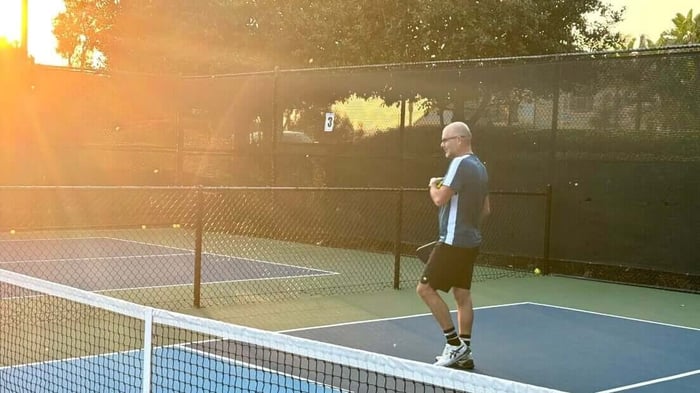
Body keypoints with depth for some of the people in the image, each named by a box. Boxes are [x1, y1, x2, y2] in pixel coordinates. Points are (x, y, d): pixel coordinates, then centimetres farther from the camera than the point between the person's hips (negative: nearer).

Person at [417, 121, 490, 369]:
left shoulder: (460, 164, -15)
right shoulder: (480, 167, 14)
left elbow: (440, 199, -21)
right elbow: (486, 209, 21)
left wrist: (433, 185, -1)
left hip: (453, 241, -10)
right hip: (471, 241, 10)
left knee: (425, 289, -5)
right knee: (462, 295, 10)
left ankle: (455, 343, -3)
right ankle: (463, 353, 13)